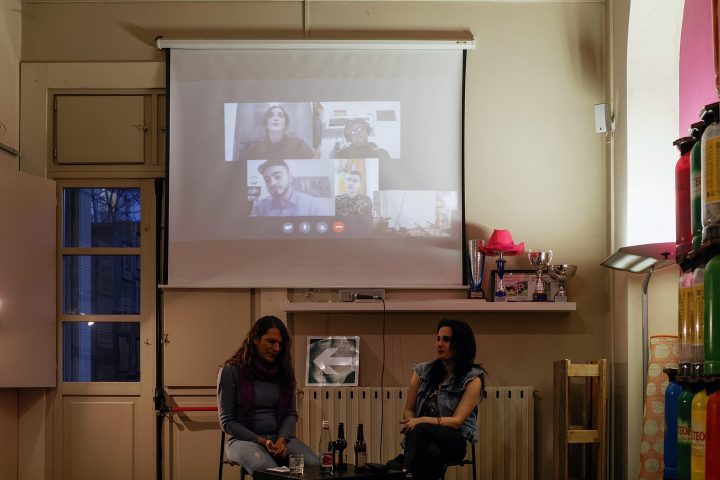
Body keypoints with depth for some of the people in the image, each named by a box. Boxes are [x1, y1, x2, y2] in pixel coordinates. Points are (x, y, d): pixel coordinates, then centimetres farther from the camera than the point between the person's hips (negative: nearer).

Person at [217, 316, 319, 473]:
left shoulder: (284, 371, 10)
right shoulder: (230, 371, -3)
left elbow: (291, 413, 11)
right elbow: (227, 421, -4)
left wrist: (282, 439, -9)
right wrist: (260, 441, -14)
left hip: (279, 438, 4)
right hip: (244, 439, -4)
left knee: (312, 463, -25)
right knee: (267, 469, -37)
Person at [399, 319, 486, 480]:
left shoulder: (472, 378, -1)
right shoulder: (423, 371, 11)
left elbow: (457, 421, -9)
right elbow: (408, 409, 13)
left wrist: (422, 422, -22)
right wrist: (411, 423, -12)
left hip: (456, 441, -2)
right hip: (423, 439, 2)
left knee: (420, 430, -37)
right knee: (431, 451, -39)